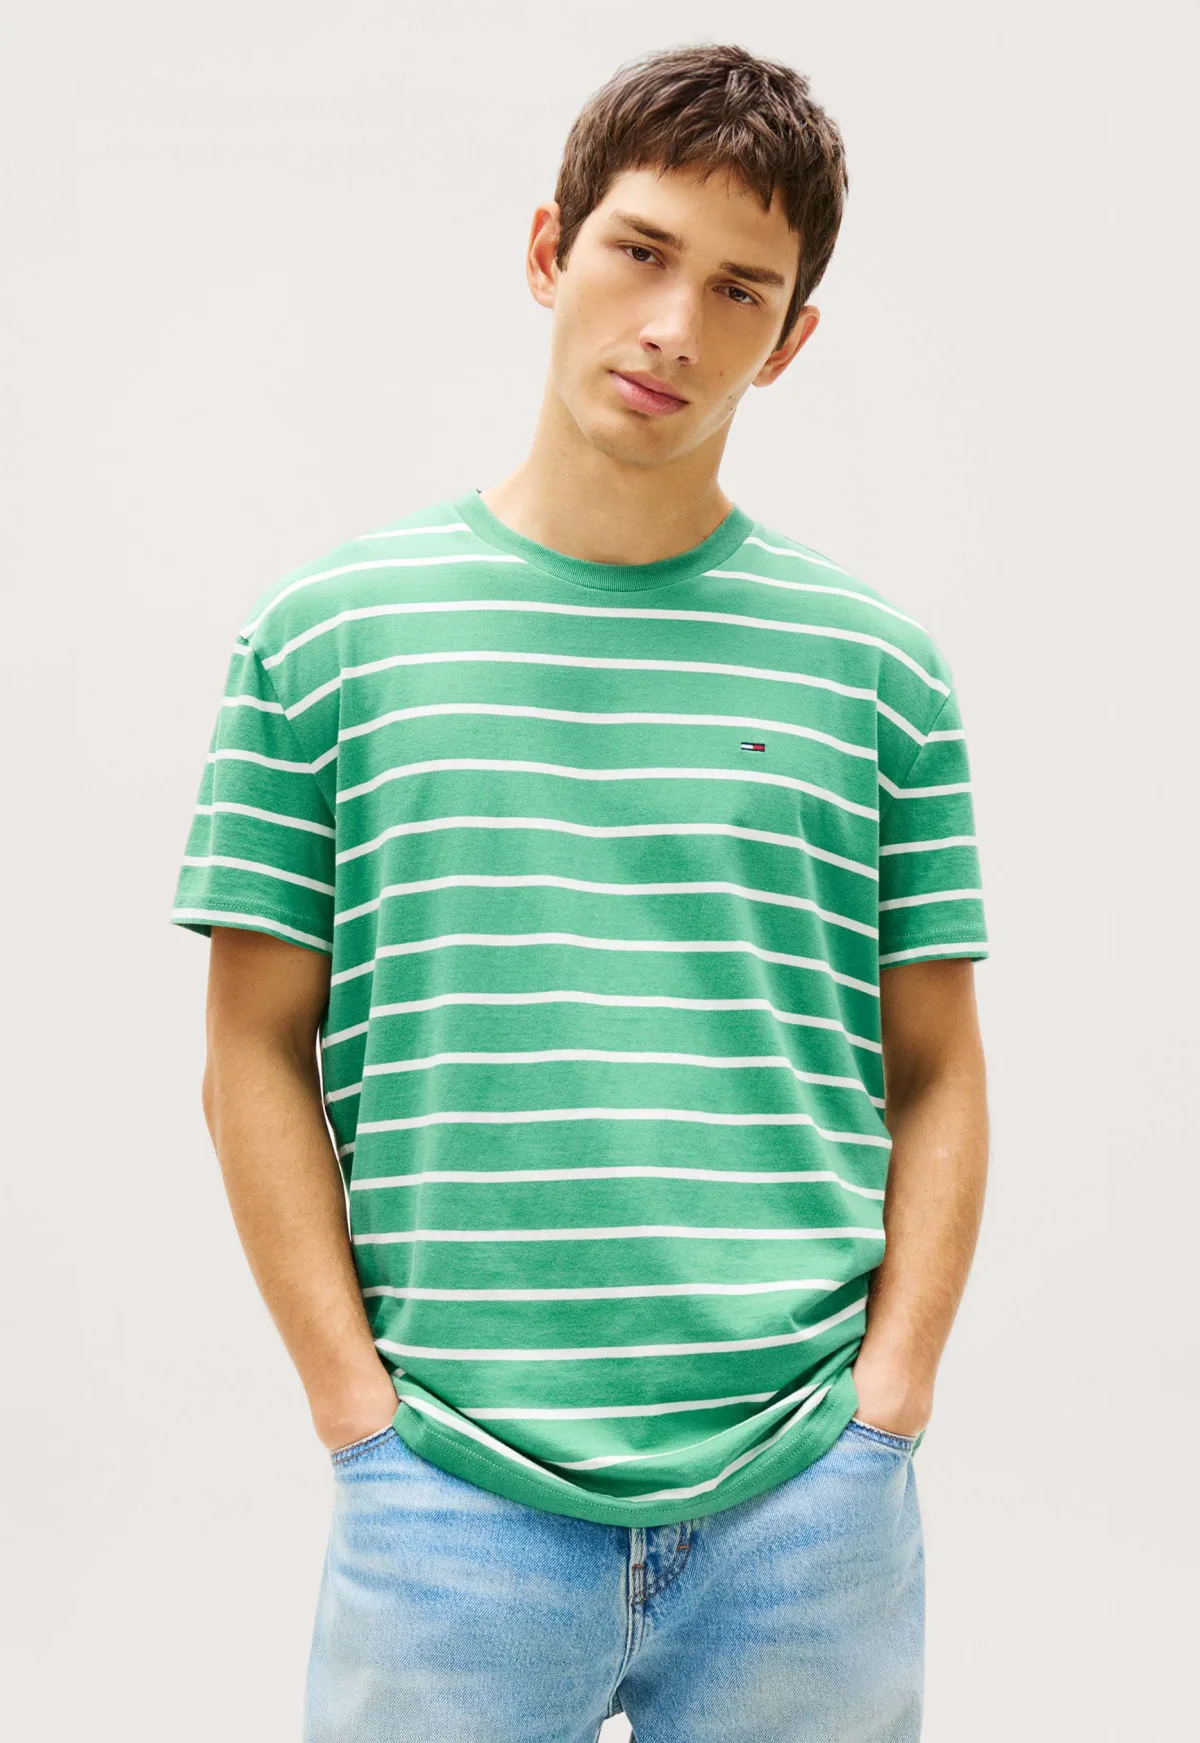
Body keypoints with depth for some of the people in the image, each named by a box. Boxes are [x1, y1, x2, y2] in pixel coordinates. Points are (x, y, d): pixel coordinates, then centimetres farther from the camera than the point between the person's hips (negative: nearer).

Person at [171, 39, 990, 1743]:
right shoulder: (328, 631, 1)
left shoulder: (878, 663, 4)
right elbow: (257, 1055, 2)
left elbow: (936, 1075, 7)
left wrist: (885, 1403, -2)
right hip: (450, 1501, -1)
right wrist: (362, 1413, -4)